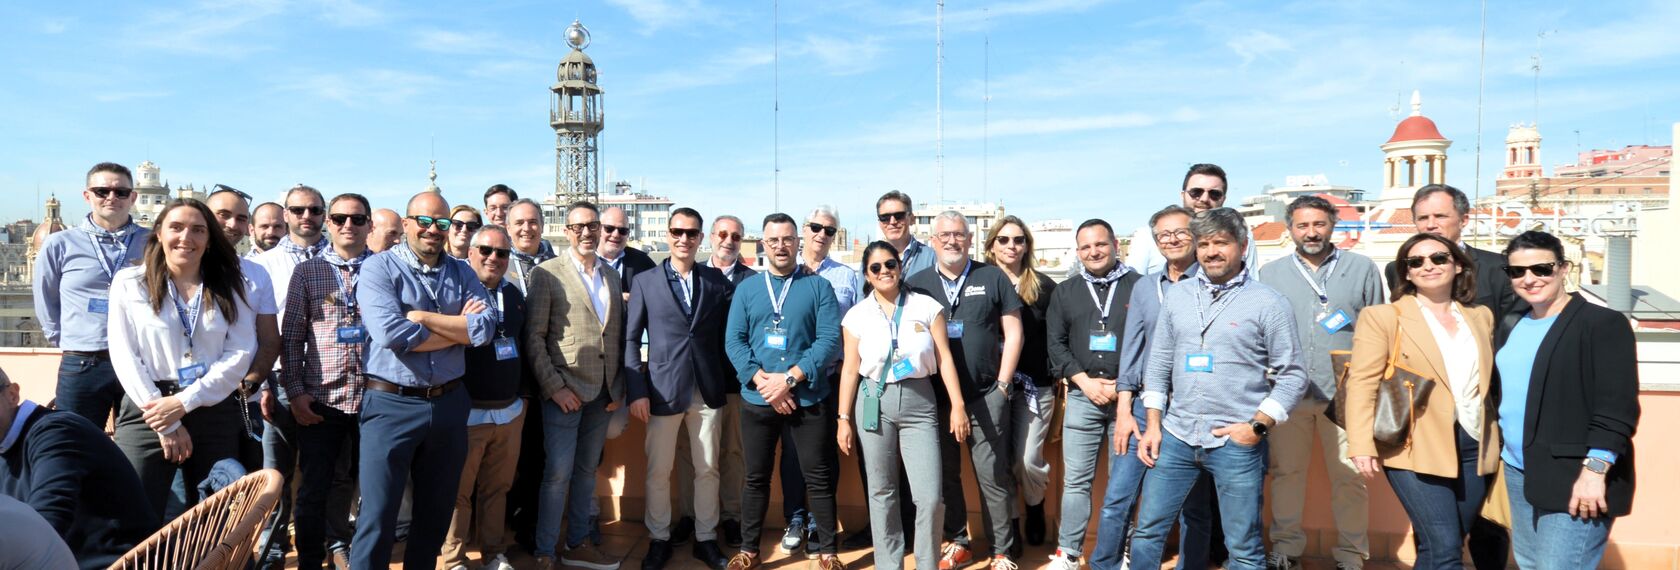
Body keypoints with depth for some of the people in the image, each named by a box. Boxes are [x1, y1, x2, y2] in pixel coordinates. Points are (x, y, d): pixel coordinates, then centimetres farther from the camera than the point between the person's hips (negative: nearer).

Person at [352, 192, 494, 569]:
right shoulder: (379, 267, -5)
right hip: (391, 404, -4)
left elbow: (485, 328, -9)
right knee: (377, 518, 2)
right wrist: (459, 329, -11)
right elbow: (390, 333, -21)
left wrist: (420, 317, -15)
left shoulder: (462, 273, 7)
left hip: (449, 405, 5)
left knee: (436, 512, 17)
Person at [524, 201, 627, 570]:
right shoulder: (547, 273, -5)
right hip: (565, 391, -5)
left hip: (603, 393, 5)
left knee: (587, 470, 14)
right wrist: (554, 386, -14)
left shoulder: (612, 276, 11)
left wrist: (619, 387, 6)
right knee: (558, 473, -2)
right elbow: (534, 337, -8)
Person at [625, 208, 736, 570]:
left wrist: (729, 382, -3)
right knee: (658, 472, 7)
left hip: (708, 391, 2)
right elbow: (631, 339, 0)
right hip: (663, 390, -1)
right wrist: (637, 391, -6)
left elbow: (726, 334, 6)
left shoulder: (717, 280, 5)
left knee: (707, 470, 10)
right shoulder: (645, 281, 1)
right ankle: (659, 540, 24)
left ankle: (706, 539, 24)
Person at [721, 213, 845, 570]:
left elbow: (830, 339, -8)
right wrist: (763, 381, -14)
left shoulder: (818, 287, 1)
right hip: (757, 400, 2)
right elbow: (733, 340, 1)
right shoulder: (746, 289, 7)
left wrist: (789, 378, -17)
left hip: (809, 399, -2)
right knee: (756, 477, 11)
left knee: (818, 477, 5)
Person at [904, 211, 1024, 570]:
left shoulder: (993, 278, 3)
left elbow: (1012, 333, 3)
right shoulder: (917, 284, 6)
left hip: (986, 396, -2)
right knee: (945, 474, 10)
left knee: (992, 475, 1)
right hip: (934, 397, 2)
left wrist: (1002, 385, -3)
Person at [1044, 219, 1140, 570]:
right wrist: (1086, 382, -7)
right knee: (1076, 479, 3)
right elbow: (1055, 343, 5)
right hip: (1082, 397, 2)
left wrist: (1127, 389, -10)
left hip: (1129, 395, -1)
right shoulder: (1065, 292, 9)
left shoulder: (1138, 286, 2)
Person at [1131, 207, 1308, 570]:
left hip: (1236, 443, -3)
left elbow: (1293, 376, -3)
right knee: (1147, 531, 8)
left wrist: (1258, 426, -12)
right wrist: (1153, 425, 5)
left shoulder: (1268, 303, -4)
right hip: (1176, 436, 4)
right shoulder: (1177, 295, 8)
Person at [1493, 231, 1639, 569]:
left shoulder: (1603, 324, -7)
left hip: (1573, 477, -7)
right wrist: (1501, 450, 12)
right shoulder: (1512, 326, 13)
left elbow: (1617, 407, -14)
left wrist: (1594, 470, -19)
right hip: (1519, 473, 7)